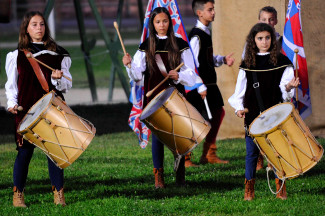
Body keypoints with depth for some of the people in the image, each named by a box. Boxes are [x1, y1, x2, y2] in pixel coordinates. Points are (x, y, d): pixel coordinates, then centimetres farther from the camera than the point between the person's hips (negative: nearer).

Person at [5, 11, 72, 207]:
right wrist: (12, 103, -7)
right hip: (26, 110, -1)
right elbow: (12, 84, 9)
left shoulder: (58, 54, 10)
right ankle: (18, 195, 6)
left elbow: (67, 85, 8)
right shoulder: (17, 55, 7)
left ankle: (59, 194, 5)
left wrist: (58, 79, -13)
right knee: (25, 152, -3)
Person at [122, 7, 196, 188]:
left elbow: (191, 75, 2)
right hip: (154, 98, 1)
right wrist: (130, 65, -19)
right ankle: (158, 176, 7)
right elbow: (138, 76, 0)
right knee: (157, 136, 1)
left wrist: (179, 76, -18)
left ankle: (180, 176, 6)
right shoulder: (146, 47, 7)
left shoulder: (180, 45, 4)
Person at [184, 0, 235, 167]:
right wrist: (201, 87, -22)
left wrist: (222, 60, 7)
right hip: (199, 86, -10)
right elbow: (193, 63, -20)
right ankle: (184, 158, -1)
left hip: (209, 83, 10)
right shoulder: (196, 36, -16)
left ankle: (209, 155, 21)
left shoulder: (206, 33, 14)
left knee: (218, 113, 13)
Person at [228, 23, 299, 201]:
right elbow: (240, 89, 11)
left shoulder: (281, 61, 4)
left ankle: (280, 189, 10)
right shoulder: (247, 64, 9)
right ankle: (249, 189, 11)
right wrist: (239, 108, -2)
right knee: (252, 151, 3)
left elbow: (284, 87, 2)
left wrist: (289, 86, -20)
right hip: (253, 115, 1)